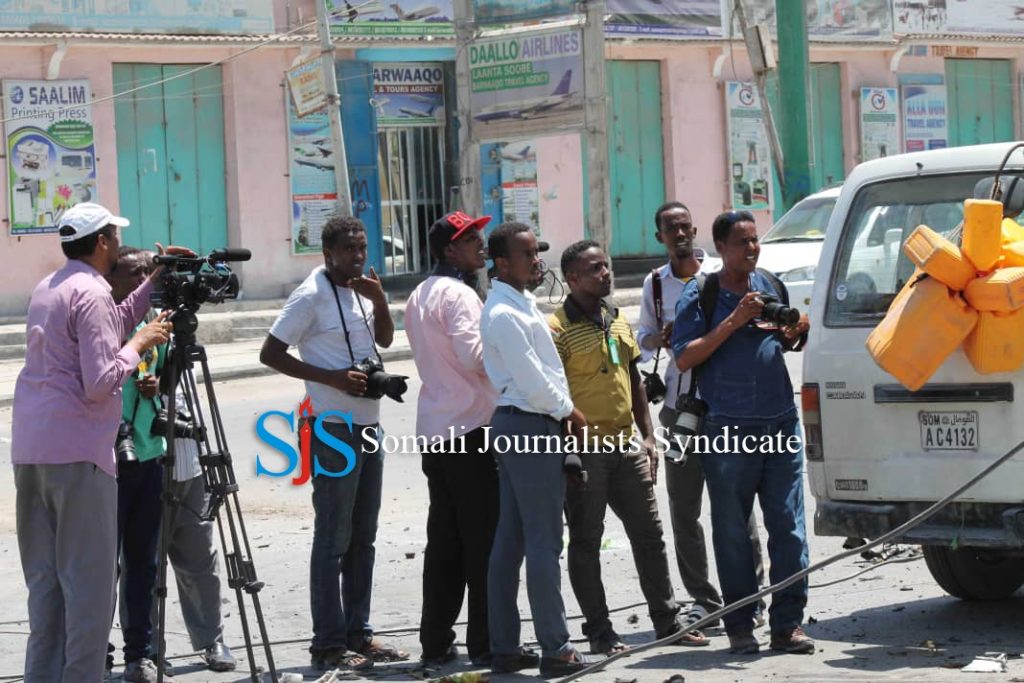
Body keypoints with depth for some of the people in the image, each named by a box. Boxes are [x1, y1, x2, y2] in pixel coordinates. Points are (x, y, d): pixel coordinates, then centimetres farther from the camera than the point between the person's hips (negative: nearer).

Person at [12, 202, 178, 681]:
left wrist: (155, 281, 24)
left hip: (29, 449, 9)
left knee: (44, 579, 11)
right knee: (88, 581, -5)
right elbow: (101, 382, -16)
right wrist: (141, 343, -3)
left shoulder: (47, 289, 16)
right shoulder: (91, 294, -11)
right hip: (77, 453, -9)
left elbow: (110, 326, 26)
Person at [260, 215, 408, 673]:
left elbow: (384, 339, 21)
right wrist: (331, 377, -21)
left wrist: (379, 300, 1)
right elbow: (271, 353, -13)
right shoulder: (312, 295, -11)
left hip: (369, 425, 8)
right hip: (335, 429, -8)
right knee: (333, 540, -5)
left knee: (362, 537, 12)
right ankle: (328, 644, -1)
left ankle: (357, 633, 19)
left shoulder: (359, 290, 11)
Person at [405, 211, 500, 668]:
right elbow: (474, 356, -22)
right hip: (471, 427, -9)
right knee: (484, 540, -4)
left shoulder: (419, 296, 16)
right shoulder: (458, 294, -12)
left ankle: (435, 642, 11)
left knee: (443, 539, 11)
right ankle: (486, 643, -3)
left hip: (435, 429, 9)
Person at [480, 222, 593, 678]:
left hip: (515, 428, 10)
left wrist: (563, 411, 10)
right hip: (531, 428, -10)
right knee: (544, 542, -6)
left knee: (510, 540, 11)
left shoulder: (521, 303, 14)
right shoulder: (505, 314, -17)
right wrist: (570, 412, -5)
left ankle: (504, 648, 16)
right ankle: (555, 649, -3)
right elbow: (533, 382, -18)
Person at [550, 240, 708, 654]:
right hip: (583, 450, -7)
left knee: (649, 533, 10)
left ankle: (666, 620, 18)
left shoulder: (617, 322, 15)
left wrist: (648, 436, 15)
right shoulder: (558, 328, -10)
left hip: (625, 445, 7)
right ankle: (599, 631, 8)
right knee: (585, 542, 2)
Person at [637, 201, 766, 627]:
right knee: (683, 507, 4)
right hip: (680, 405, 4)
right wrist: (660, 339, -5)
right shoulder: (655, 283, 9)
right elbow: (644, 337, 17)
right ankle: (703, 598, 13)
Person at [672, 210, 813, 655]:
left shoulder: (771, 285, 12)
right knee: (732, 532, 1)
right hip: (729, 430, -4)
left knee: (789, 527, 1)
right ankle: (740, 626, 9)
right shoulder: (700, 295, -3)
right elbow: (684, 359, -12)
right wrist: (734, 321, -18)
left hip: (781, 423, 4)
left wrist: (793, 334, 2)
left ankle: (787, 623, 7)